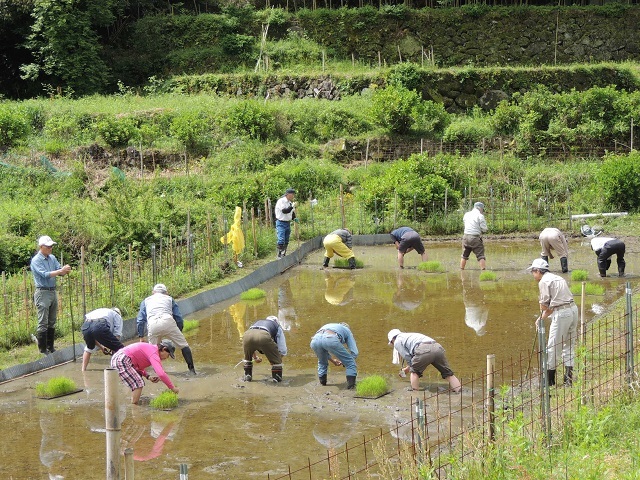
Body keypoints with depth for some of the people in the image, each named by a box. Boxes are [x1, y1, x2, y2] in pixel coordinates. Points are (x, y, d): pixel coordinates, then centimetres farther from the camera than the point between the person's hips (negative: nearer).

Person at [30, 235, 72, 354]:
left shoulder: (52, 258, 10)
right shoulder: (36, 260, -11)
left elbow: (60, 271, 5)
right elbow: (45, 274, -21)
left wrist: (65, 270, -17)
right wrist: (61, 270, -27)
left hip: (53, 292, 7)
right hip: (42, 292, -7)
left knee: (52, 323, 12)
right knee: (43, 324, -7)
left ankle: (50, 348, 21)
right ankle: (42, 350, -4)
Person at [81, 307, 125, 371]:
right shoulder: (117, 316, 31)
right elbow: (117, 335, 16)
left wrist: (101, 347, 42)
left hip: (85, 326, 6)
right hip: (100, 327, -6)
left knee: (89, 347, 38)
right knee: (119, 348, 4)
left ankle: (83, 370, 37)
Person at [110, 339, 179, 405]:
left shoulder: (151, 348, 15)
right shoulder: (154, 353, -15)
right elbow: (161, 374, -26)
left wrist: (147, 376, 7)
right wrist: (172, 388, -17)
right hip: (121, 361, -10)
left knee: (138, 382, 19)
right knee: (138, 383, -10)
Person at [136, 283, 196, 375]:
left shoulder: (146, 301, 33)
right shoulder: (169, 299, 31)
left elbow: (140, 320, 24)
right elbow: (179, 318, 22)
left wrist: (141, 336, 25)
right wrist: (179, 332, 29)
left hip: (152, 325, 1)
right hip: (168, 322, -1)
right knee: (184, 345, 6)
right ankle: (191, 369, -4)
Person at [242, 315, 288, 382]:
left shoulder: (258, 322, 46)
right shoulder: (277, 327, 35)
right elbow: (283, 350, 29)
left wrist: (255, 357, 71)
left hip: (247, 335, 4)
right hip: (263, 336, -4)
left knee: (247, 358, 36)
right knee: (276, 359, 20)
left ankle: (247, 376, 37)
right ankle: (277, 377, 22)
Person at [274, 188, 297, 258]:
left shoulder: (290, 202, 10)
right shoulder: (281, 201, -14)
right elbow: (284, 211, -25)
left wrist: (294, 218, 5)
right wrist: (292, 207, -31)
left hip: (288, 223, 8)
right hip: (281, 223, -8)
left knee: (286, 241, 11)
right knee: (281, 240, -14)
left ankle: (283, 254, 20)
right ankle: (279, 255, -11)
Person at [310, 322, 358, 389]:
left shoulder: (328, 326, 47)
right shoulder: (347, 330, 35)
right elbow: (354, 353, 25)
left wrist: (332, 360, 59)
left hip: (315, 340, 5)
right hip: (330, 340, -5)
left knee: (322, 362, 38)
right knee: (350, 362, 13)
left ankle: (322, 382, 41)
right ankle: (351, 385, 9)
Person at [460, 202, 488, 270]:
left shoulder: (466, 215, 11)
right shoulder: (480, 216, -7)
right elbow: (484, 229, -8)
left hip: (466, 237, 5)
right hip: (475, 238, -5)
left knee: (464, 255, 19)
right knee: (480, 256, -3)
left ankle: (461, 270, 25)